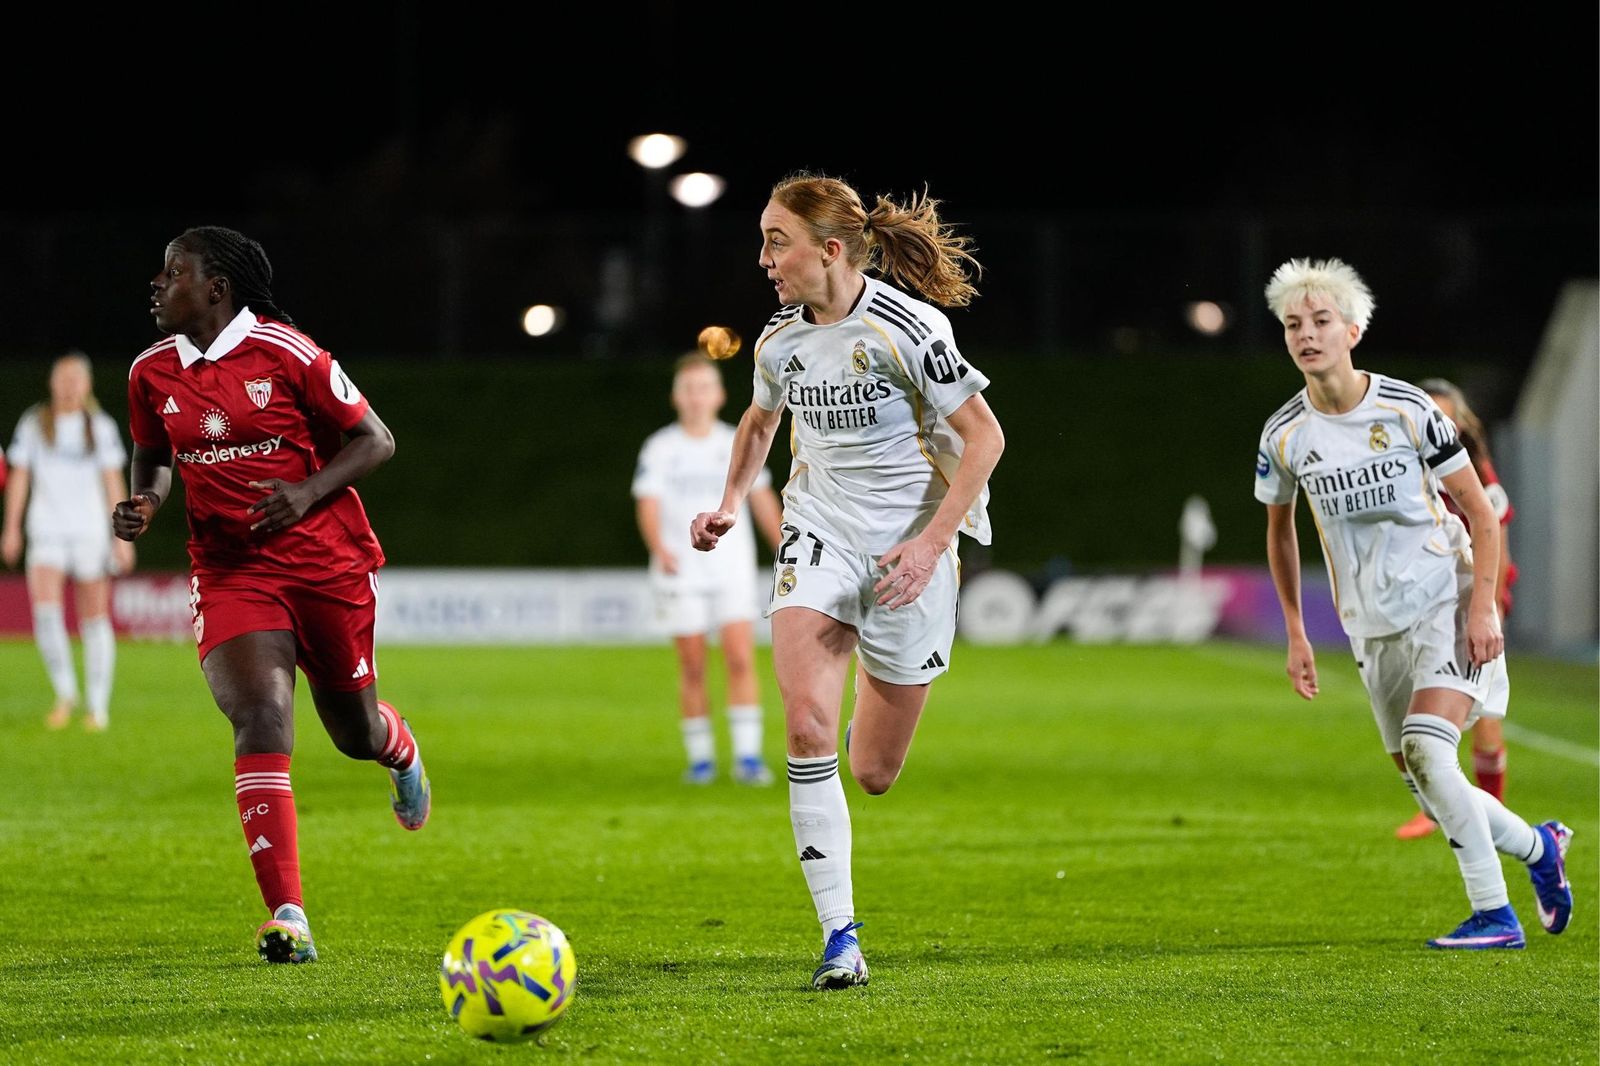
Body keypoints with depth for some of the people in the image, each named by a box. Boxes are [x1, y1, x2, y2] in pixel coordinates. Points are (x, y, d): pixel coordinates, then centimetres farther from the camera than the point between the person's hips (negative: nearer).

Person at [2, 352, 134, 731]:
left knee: (95, 618, 1)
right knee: (45, 610, -18)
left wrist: (123, 535, 0)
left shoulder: (101, 427, 4)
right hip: (47, 532, 0)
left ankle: (98, 706, 9)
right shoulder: (33, 423, 5)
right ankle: (65, 693, -4)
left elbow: (113, 482, 5)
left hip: (91, 530, 0)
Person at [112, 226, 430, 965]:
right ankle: (287, 919, -22)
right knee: (261, 722, -18)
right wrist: (143, 503, -2)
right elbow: (153, 455, 21)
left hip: (325, 562, -2)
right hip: (229, 568, 2)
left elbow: (374, 440, -6)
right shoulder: (152, 374, 2)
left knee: (353, 730, 13)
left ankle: (401, 753, 55)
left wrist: (308, 492, -21)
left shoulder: (286, 354, -12)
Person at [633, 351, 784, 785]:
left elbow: (763, 500, 13)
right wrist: (660, 549, -24)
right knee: (692, 668, 0)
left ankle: (747, 756, -11)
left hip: (733, 570, 1)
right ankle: (700, 758, 9)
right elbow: (648, 505, -6)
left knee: (740, 659, -11)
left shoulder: (737, 444, 7)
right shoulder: (659, 448, 1)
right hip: (680, 573, -1)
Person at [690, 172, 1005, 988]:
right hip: (818, 535, 3)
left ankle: (877, 712, 45)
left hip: (907, 546, -3)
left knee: (873, 775, 4)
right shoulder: (780, 341, 1)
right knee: (805, 722, -21)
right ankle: (839, 937, -17)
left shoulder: (908, 328, -15)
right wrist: (731, 503, 7)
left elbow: (984, 437, -11)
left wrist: (930, 543, -18)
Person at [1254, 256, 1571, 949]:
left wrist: (1482, 608, -13)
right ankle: (1538, 847, 31)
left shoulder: (1408, 409, -9)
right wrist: (1295, 633, 14)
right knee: (1425, 787, 3)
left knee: (1425, 748, -24)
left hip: (1446, 606, -5)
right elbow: (1280, 525, 18)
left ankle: (1495, 915, -17)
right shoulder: (1285, 436, 0)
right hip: (1372, 626, 5)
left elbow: (1480, 513, -3)